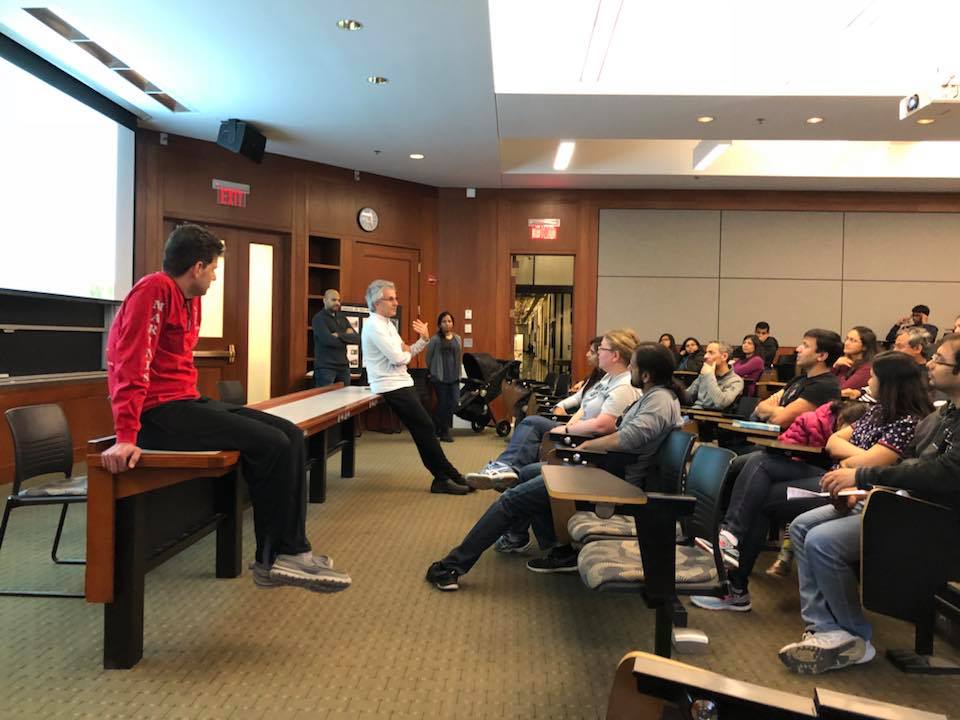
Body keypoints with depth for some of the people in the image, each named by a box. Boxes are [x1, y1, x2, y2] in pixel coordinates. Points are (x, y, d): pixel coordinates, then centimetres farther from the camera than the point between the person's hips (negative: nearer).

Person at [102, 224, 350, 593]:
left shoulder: (190, 298, 15)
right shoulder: (154, 290, -13)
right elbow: (132, 363, -22)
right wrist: (127, 436, -28)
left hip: (185, 403, 10)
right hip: (159, 412, -10)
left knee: (290, 435, 1)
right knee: (272, 445, -18)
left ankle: (290, 549, 2)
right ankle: (273, 558, -3)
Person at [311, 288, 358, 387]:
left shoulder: (342, 318, 14)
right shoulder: (319, 318, -4)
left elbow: (357, 339, 3)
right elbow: (328, 340, -18)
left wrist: (340, 335, -12)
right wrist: (347, 336, -3)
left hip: (343, 366, 6)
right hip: (325, 367, -6)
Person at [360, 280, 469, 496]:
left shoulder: (387, 324, 16)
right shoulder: (374, 325, -15)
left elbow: (404, 354, 17)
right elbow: (398, 358, -21)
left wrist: (424, 340, 4)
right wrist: (406, 352, 1)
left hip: (400, 384, 10)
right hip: (392, 387, -10)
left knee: (423, 430, 7)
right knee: (425, 428, -7)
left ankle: (442, 479, 10)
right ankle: (451, 476, 2)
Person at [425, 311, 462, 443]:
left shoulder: (457, 339, 9)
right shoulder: (435, 339, -5)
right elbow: (428, 357, 3)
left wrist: (458, 372, 13)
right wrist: (432, 371, 11)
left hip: (454, 377, 4)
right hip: (439, 377, -4)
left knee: (454, 402, -4)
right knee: (443, 403, -1)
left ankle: (440, 427, 15)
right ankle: (444, 432, 13)